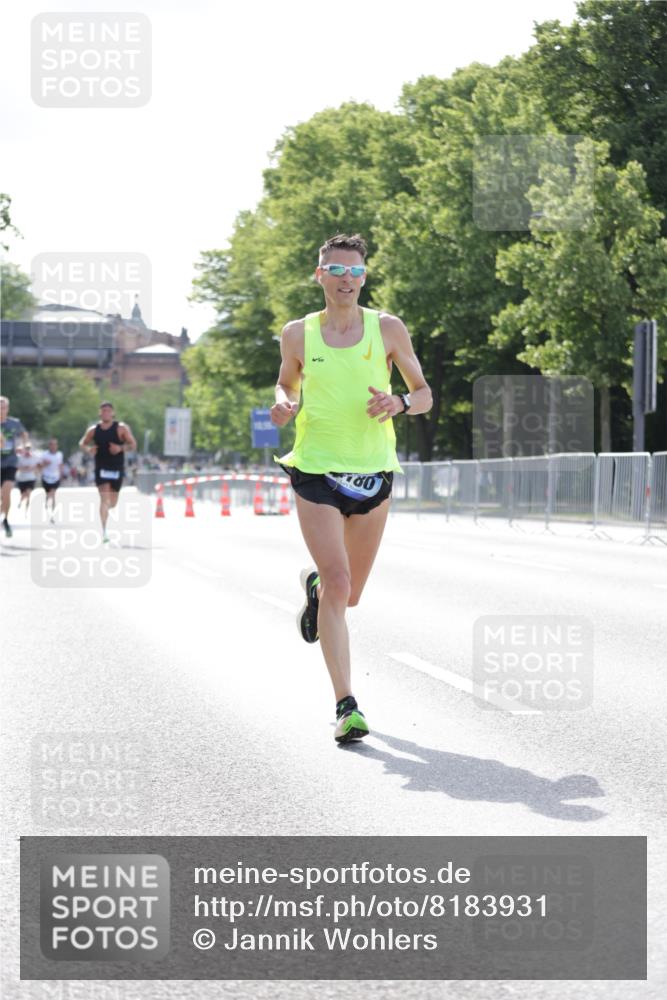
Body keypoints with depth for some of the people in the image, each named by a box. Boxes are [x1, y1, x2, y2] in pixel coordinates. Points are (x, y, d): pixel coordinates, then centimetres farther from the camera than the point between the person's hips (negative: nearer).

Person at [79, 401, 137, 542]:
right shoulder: (93, 430, 3)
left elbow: (133, 445, -3)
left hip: (116, 468, 1)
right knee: (104, 498, -17)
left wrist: (121, 448, -22)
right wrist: (88, 449, -7)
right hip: (101, 468, -1)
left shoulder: (121, 428, -3)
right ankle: (104, 531, -19)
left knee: (112, 503, 11)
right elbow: (82, 443, 16)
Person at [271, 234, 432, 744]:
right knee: (338, 585, -15)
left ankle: (315, 586, 49)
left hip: (372, 473, 2)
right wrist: (284, 405, -4)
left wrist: (398, 403, -14)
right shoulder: (297, 334, 2)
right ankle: (346, 705, -12)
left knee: (349, 595, 11)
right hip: (316, 472, -2)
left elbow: (424, 394, 8)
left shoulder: (388, 329, 1)